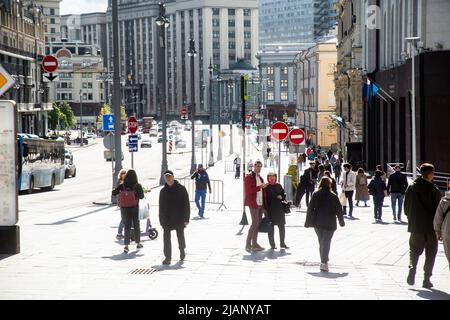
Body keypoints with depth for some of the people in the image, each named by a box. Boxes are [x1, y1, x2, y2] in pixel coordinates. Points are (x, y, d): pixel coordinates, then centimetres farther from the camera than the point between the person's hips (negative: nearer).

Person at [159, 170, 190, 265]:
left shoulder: (181, 189, -2)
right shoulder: (163, 191, 7)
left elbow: (186, 205, -2)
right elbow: (161, 207, 11)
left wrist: (186, 218, -8)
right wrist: (162, 220, 5)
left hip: (179, 218, -2)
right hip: (167, 218, 2)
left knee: (180, 236, 10)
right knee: (166, 237, -7)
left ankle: (182, 250, 37)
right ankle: (168, 257, -4)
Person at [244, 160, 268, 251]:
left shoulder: (260, 178, 18)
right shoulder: (249, 177, -6)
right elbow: (249, 190, -16)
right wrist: (260, 187, -21)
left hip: (260, 203, 8)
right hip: (253, 203, -8)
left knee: (258, 223, 8)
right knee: (255, 223, -13)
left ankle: (254, 243, 13)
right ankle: (248, 244, -9)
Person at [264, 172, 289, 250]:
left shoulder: (278, 186, 10)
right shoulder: (266, 187, -3)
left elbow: (284, 195, 16)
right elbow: (265, 199, -6)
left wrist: (281, 197, -6)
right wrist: (265, 209, -13)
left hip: (279, 209, 4)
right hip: (270, 209, -4)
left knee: (281, 226, 7)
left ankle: (282, 243, 16)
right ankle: (272, 244, 8)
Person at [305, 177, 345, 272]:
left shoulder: (315, 195, -1)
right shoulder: (333, 196, -7)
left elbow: (310, 209, 0)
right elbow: (339, 210, -1)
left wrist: (308, 222, 6)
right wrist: (341, 222, 12)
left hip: (317, 224, 3)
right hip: (329, 224, -3)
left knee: (321, 242, 18)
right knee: (326, 242, -6)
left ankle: (324, 260, 28)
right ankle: (324, 262, -18)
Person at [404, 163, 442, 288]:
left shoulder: (411, 188, -1)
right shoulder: (434, 190, -13)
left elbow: (406, 209, 5)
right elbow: (438, 210, -11)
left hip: (415, 226, 3)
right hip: (431, 227, -3)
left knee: (414, 250, 17)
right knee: (430, 253, 10)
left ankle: (412, 267, -11)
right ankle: (427, 279, 9)